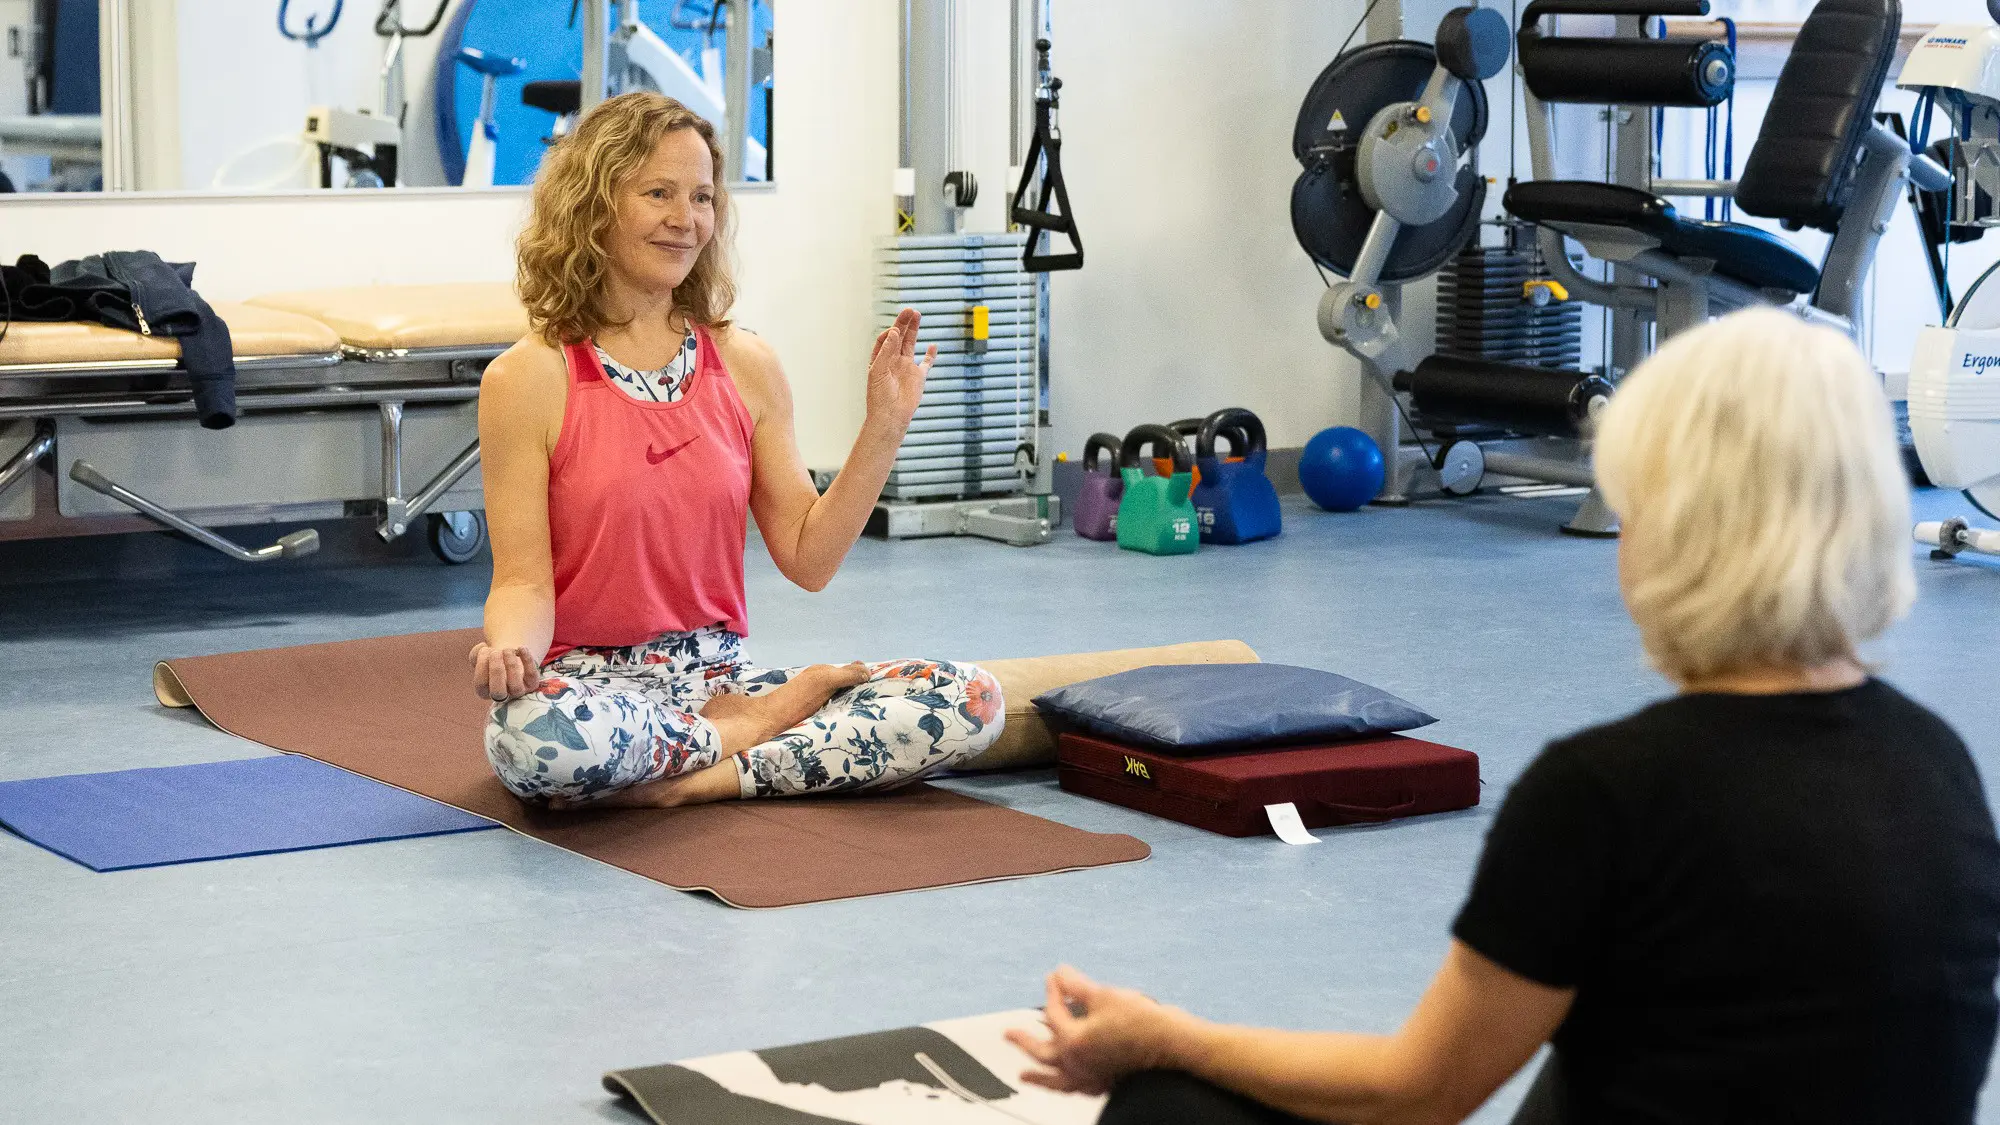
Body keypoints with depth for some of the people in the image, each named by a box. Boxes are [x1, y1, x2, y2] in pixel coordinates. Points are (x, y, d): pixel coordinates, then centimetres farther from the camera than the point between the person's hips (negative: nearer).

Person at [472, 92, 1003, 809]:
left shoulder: (745, 366, 8)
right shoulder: (528, 381, -4)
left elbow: (809, 558, 8)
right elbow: (525, 580, -6)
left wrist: (884, 428, -1)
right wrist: (508, 645, -29)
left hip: (721, 674, 4)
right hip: (593, 682, -3)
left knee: (969, 702, -16)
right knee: (532, 732, -42)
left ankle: (696, 781, -18)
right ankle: (769, 720, -14)